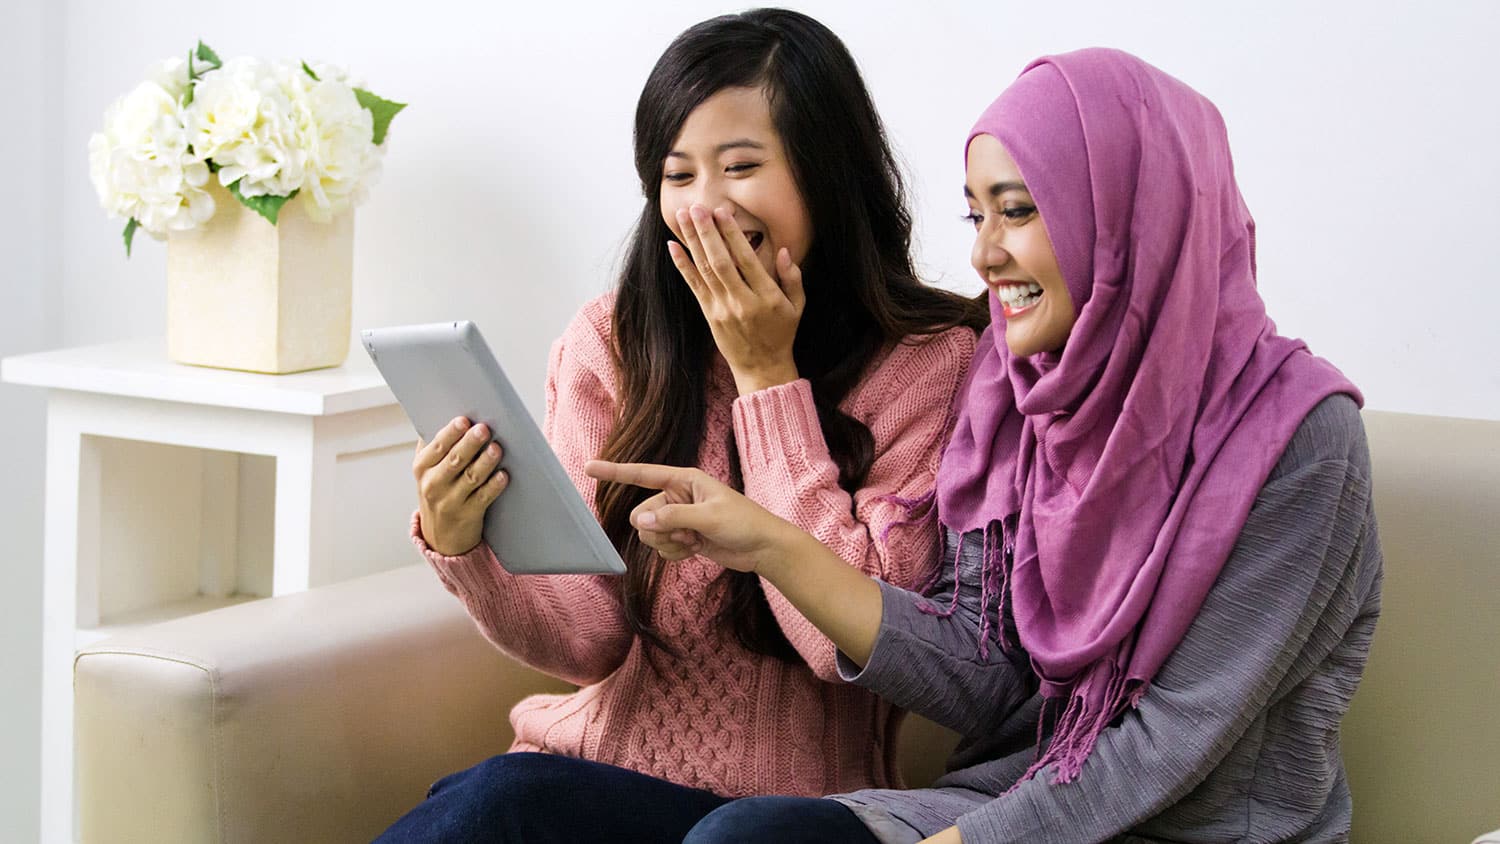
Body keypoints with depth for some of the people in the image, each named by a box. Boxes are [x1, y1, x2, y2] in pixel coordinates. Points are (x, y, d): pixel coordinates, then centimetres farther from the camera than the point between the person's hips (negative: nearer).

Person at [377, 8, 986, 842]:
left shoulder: (932, 364, -7)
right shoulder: (612, 341, 3)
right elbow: (590, 638, -1)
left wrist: (767, 374, -13)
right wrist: (466, 552, -23)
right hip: (603, 758, 3)